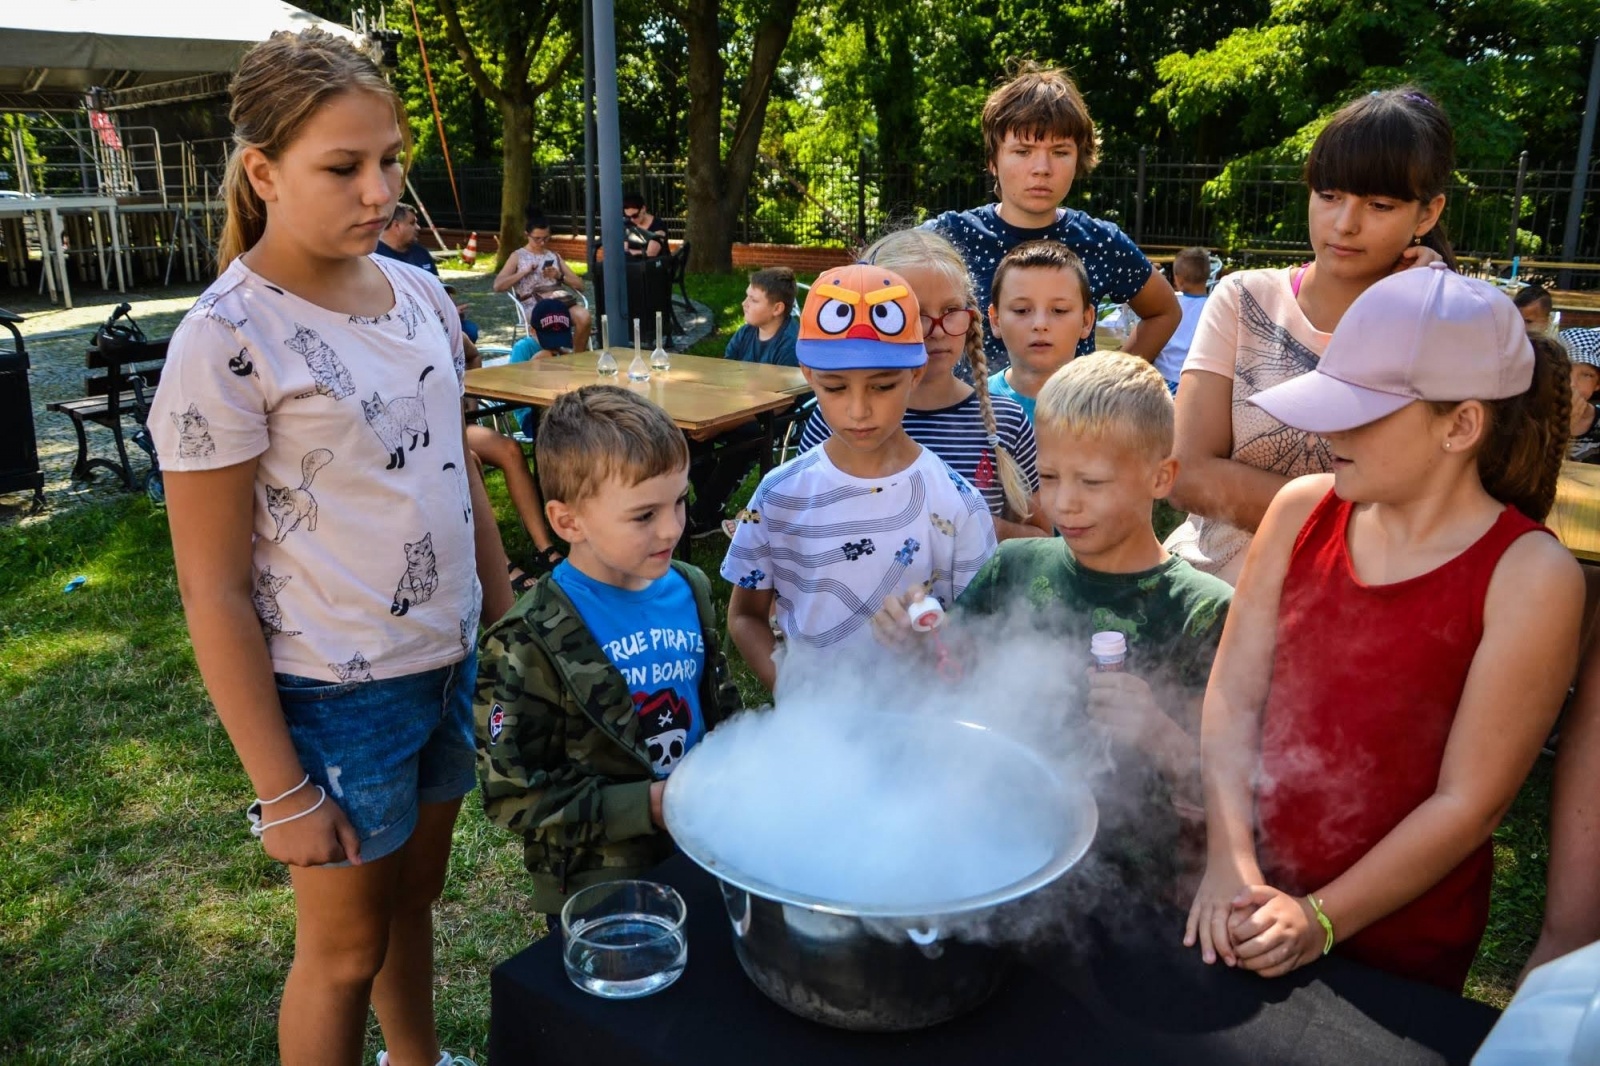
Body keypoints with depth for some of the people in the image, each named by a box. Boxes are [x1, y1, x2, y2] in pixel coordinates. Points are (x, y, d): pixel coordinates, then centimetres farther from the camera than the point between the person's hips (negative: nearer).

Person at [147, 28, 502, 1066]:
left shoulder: (420, 293, 0)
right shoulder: (226, 340, -18)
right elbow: (214, 593, -15)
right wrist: (281, 792, -12)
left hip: (453, 663, 6)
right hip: (336, 697, -6)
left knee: (415, 897, 25)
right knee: (347, 948, 14)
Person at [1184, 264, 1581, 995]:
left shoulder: (1529, 578, -16)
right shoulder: (1302, 511, -6)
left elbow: (1470, 801, -15)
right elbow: (1233, 694, -7)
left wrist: (1322, 919, -17)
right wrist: (1229, 863, -16)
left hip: (1394, 944, -3)